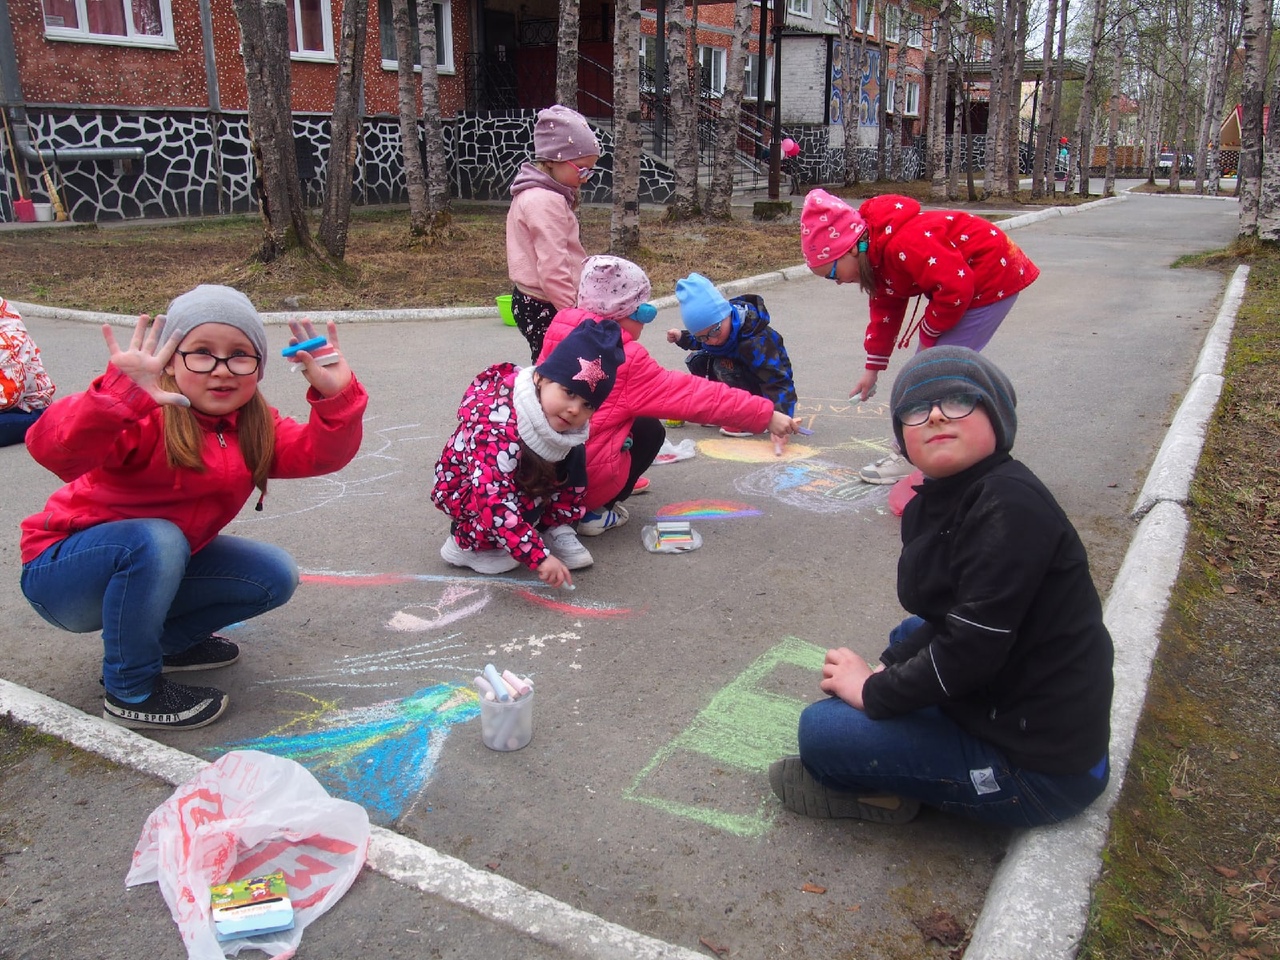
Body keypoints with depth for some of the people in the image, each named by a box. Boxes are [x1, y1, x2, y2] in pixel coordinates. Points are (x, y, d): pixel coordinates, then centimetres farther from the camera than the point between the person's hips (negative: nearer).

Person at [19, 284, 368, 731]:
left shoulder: (255, 426, -7)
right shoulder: (148, 417, -29)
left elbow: (319, 454, -21)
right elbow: (52, 450, -45)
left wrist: (336, 396, -40)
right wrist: (118, 397, -62)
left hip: (157, 568, 6)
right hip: (61, 570, -6)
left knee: (275, 577, -6)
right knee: (155, 541, -37)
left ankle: (166, 640, 14)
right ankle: (132, 691, -16)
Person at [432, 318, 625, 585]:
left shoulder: (561, 421, -16)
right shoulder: (500, 428, -40)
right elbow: (494, 501, -43)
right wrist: (539, 557, -44)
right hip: (464, 488, -7)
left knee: (574, 455, -10)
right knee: (526, 505, -34)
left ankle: (555, 530, 0)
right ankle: (466, 542, -8)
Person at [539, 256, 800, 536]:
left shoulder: (559, 334, 4)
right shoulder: (625, 359, -14)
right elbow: (692, 395, -12)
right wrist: (765, 414, -5)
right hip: (586, 478, -6)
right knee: (649, 430, 18)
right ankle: (593, 513, 5)